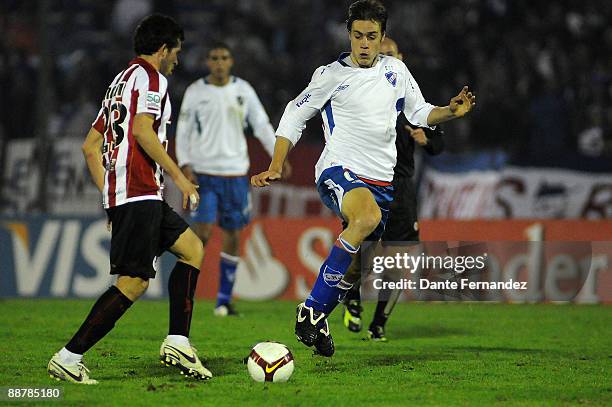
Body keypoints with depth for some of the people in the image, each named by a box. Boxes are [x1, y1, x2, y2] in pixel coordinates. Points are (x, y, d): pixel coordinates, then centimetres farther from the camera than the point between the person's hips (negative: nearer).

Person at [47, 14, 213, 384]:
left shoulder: (121, 81, 24)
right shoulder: (151, 78, -3)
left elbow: (90, 146, 24)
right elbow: (142, 131, -20)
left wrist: (109, 197, 24)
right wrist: (179, 176, -14)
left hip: (119, 194, 10)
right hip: (139, 192, -10)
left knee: (193, 249, 15)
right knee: (134, 282, -12)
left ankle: (178, 342, 6)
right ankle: (69, 358, -13)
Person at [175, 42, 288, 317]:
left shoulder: (243, 90, 5)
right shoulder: (195, 92, 0)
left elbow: (262, 125, 8)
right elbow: (183, 130, 2)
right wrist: (185, 165, -8)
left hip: (235, 173, 2)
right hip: (203, 173, -2)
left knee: (232, 236, 4)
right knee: (203, 232, -13)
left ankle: (224, 299, 12)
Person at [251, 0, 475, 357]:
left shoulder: (396, 70, 11)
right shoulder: (332, 75, -1)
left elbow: (418, 113, 19)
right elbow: (295, 116, 6)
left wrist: (451, 111, -1)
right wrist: (276, 167, -1)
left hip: (381, 180, 6)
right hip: (339, 170, -6)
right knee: (368, 217, -36)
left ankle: (319, 320, 28)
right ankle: (311, 310, -31)